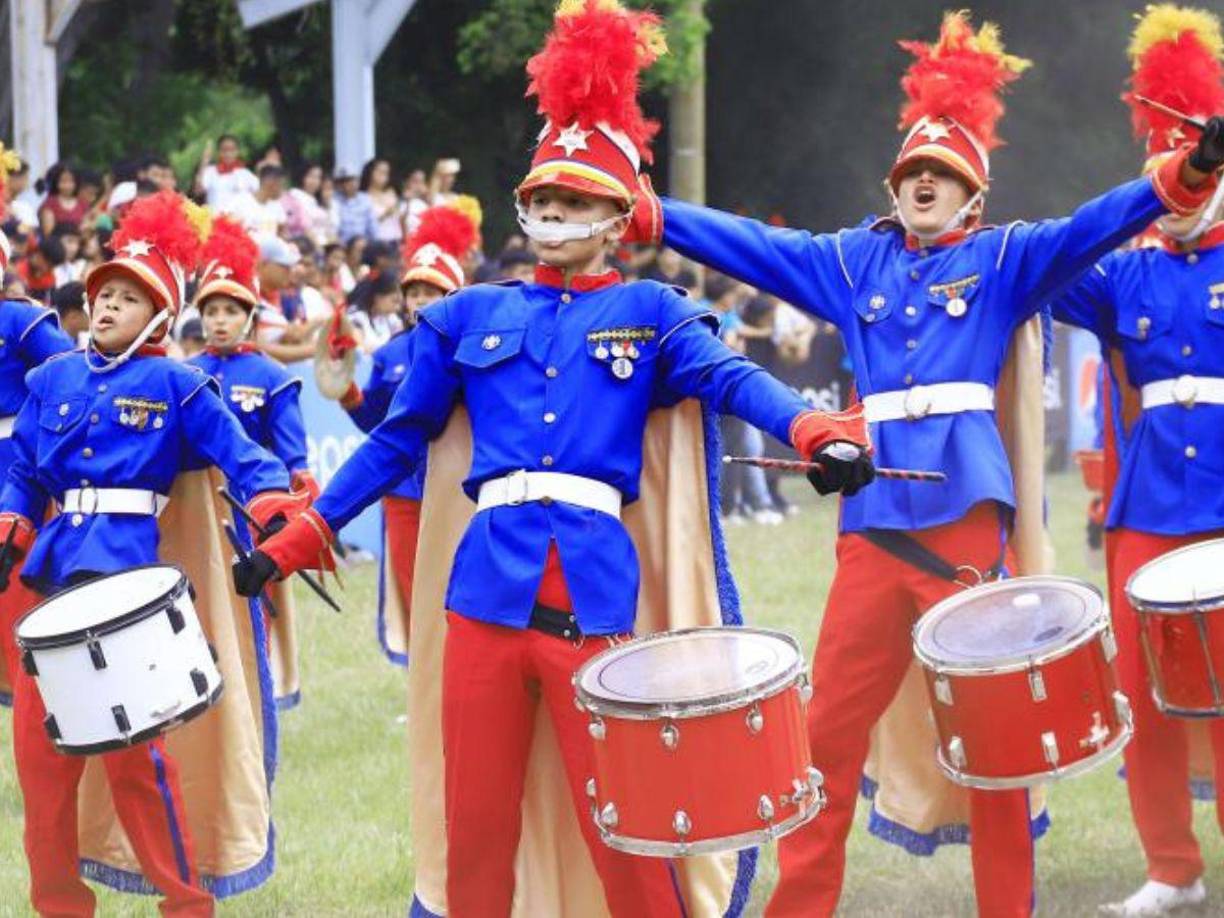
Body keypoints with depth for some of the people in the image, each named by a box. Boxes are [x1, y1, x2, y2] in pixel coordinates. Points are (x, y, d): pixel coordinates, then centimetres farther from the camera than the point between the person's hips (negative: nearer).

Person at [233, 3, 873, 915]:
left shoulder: (648, 313, 9)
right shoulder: (468, 317, 15)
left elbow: (731, 378, -6)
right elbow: (398, 438, 18)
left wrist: (820, 431, -26)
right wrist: (301, 537, 13)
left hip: (593, 593, -2)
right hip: (486, 589, 3)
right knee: (478, 823, 7)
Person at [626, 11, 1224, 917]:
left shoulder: (1003, 259, 7)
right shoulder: (853, 261, 16)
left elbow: (1093, 227, -8)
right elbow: (745, 242, 12)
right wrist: (641, 213, 3)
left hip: (965, 508, -3)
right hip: (875, 515, 3)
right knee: (829, 731, 4)